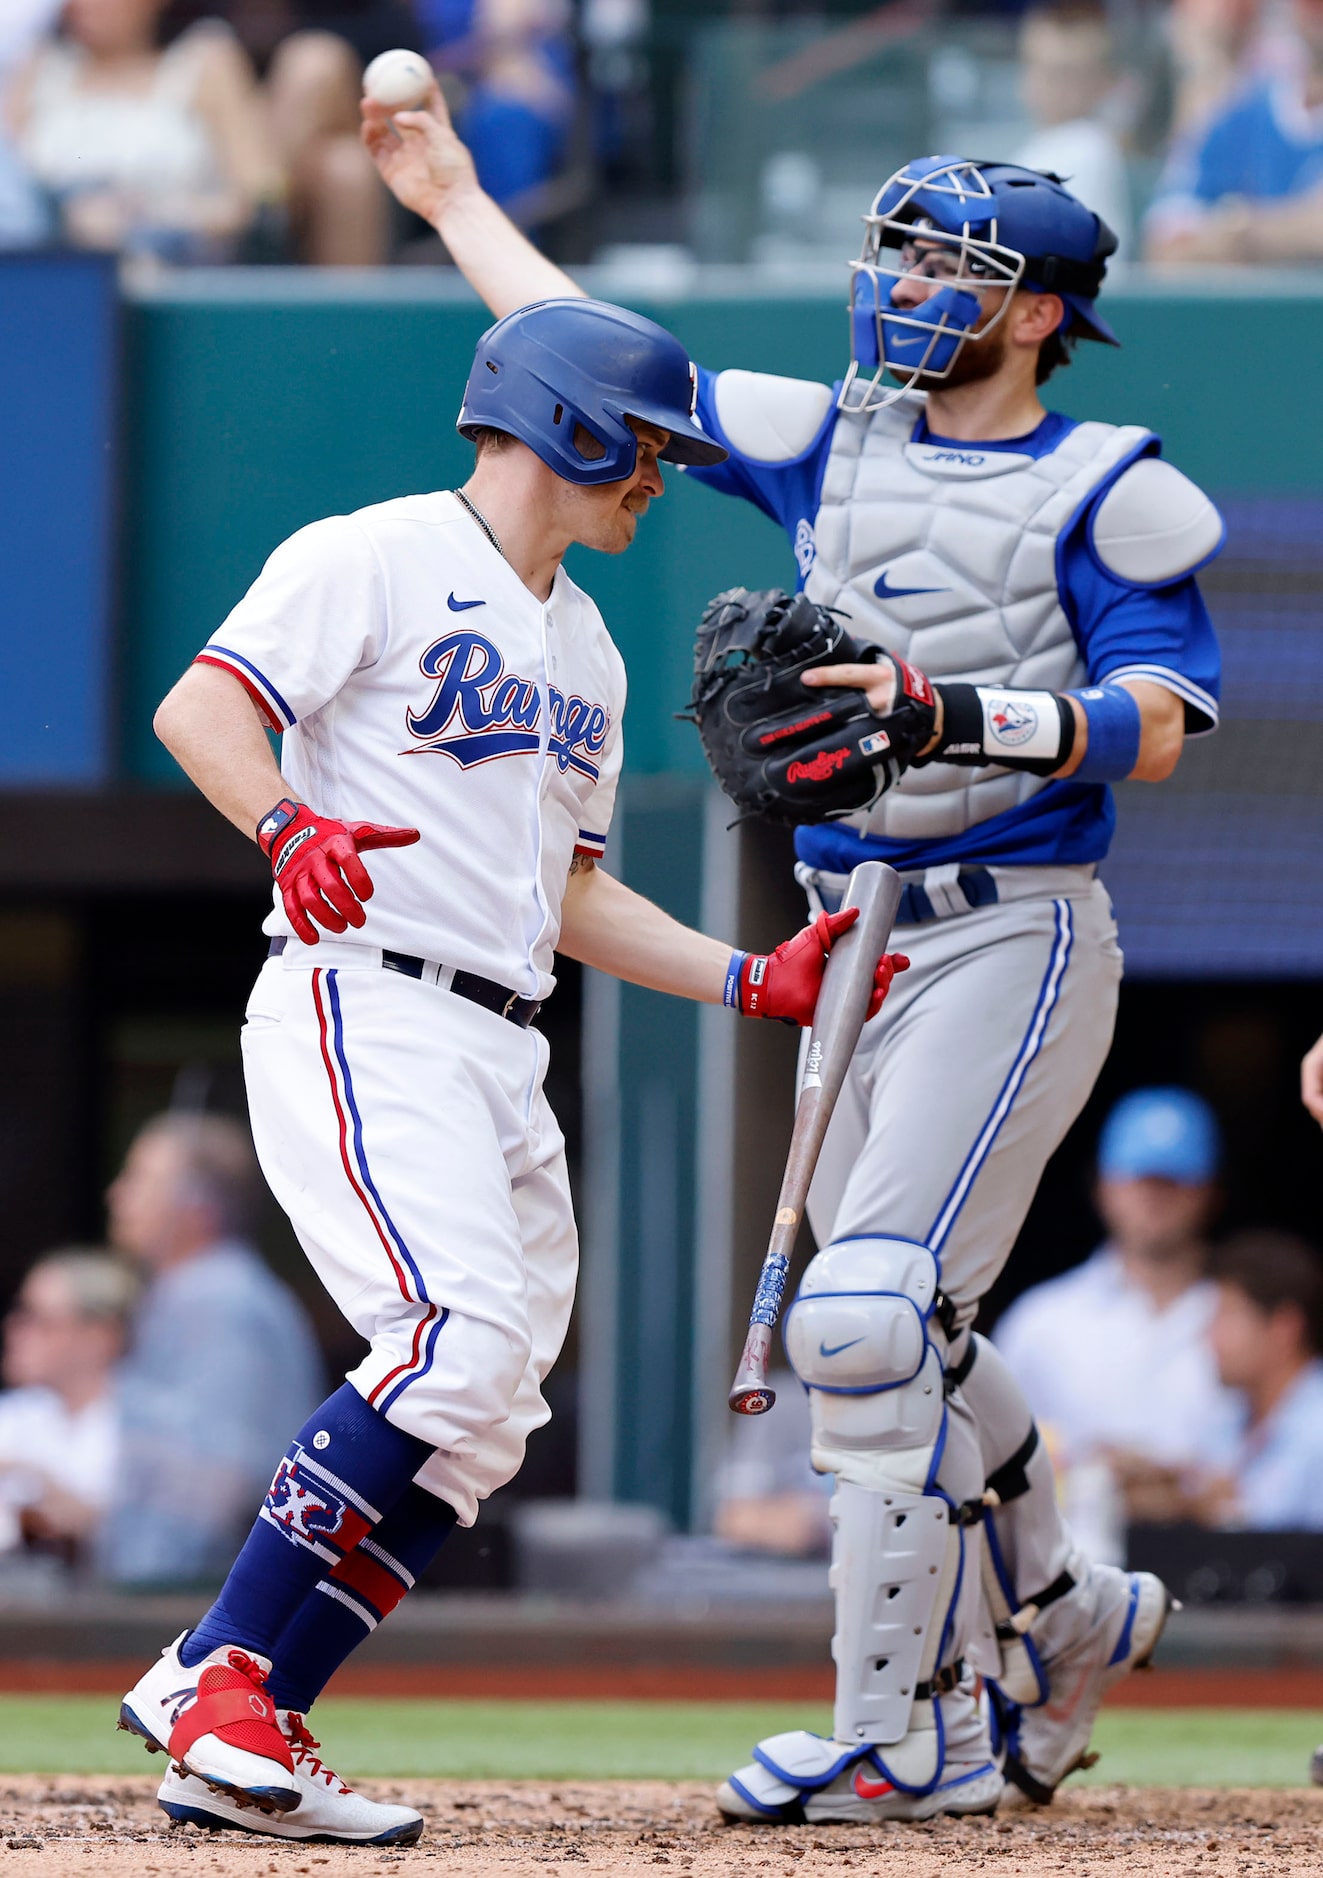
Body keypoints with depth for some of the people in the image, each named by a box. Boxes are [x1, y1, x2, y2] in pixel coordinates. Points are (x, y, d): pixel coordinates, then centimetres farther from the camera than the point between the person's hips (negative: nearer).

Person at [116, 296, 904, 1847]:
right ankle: (228, 1695, -23)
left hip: (500, 1051, 9)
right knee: (462, 1338, -25)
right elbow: (198, 708, -13)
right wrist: (289, 826, -32)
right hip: (363, 1009, -9)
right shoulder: (376, 560, -2)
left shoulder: (584, 651, 24)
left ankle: (212, 1705, 4)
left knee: (483, 1424, 1)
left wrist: (752, 981, 17)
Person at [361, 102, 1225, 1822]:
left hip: (1014, 939, -7)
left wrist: (952, 713, -28)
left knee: (871, 1312, -18)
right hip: (854, 950, 7)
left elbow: (1157, 726, -16)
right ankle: (1060, 1622, 34)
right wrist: (454, 199, 25)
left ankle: (907, 1728, -14)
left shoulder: (1105, 490, -6)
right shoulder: (828, 442, 12)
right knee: (898, 1336, 13)